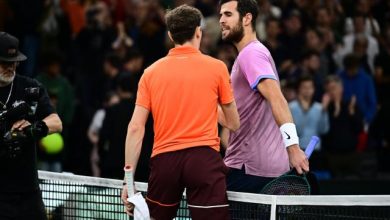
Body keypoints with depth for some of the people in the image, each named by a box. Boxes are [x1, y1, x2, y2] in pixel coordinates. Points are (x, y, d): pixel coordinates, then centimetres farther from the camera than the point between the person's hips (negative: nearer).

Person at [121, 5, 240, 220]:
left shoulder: (151, 72, 9)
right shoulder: (216, 67, 5)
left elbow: (135, 128, 4)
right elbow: (233, 123, 13)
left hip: (163, 159, 3)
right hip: (203, 158, -3)